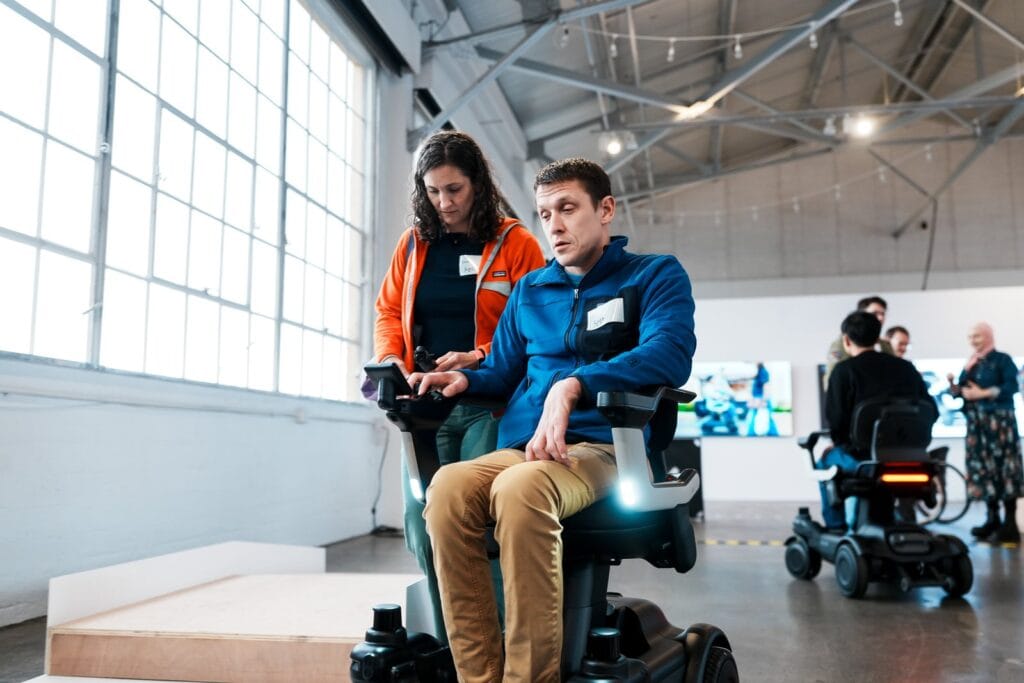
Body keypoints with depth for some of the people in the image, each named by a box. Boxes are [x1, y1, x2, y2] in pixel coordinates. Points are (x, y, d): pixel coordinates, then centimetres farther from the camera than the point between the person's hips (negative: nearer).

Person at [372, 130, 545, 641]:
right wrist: (390, 360, -3)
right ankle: (446, 646, 16)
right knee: (422, 525, 1)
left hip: (490, 404, -4)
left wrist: (478, 358, -17)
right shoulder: (413, 244, 13)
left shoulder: (515, 243, 1)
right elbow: (388, 312, 16)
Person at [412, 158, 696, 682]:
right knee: (447, 486, -30)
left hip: (604, 449, -4)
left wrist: (572, 386, -26)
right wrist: (464, 379, 2)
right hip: (518, 451, 5)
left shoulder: (655, 275, 7)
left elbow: (670, 355, -12)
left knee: (521, 487, -38)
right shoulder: (529, 290, 22)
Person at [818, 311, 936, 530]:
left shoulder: (845, 370, -7)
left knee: (826, 461, 27)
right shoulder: (907, 367, 8)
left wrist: (839, 443, 7)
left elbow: (836, 420, -13)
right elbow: (931, 412, 8)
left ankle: (836, 529, 31)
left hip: (863, 457, -5)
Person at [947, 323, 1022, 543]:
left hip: (998, 421, -7)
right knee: (984, 468, 6)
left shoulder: (1002, 359, -2)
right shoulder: (970, 364, 17)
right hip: (977, 422, 7)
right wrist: (952, 384, -5)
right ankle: (992, 520, 12)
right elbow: (960, 392, 15)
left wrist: (982, 393, -17)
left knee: (1003, 468, -9)